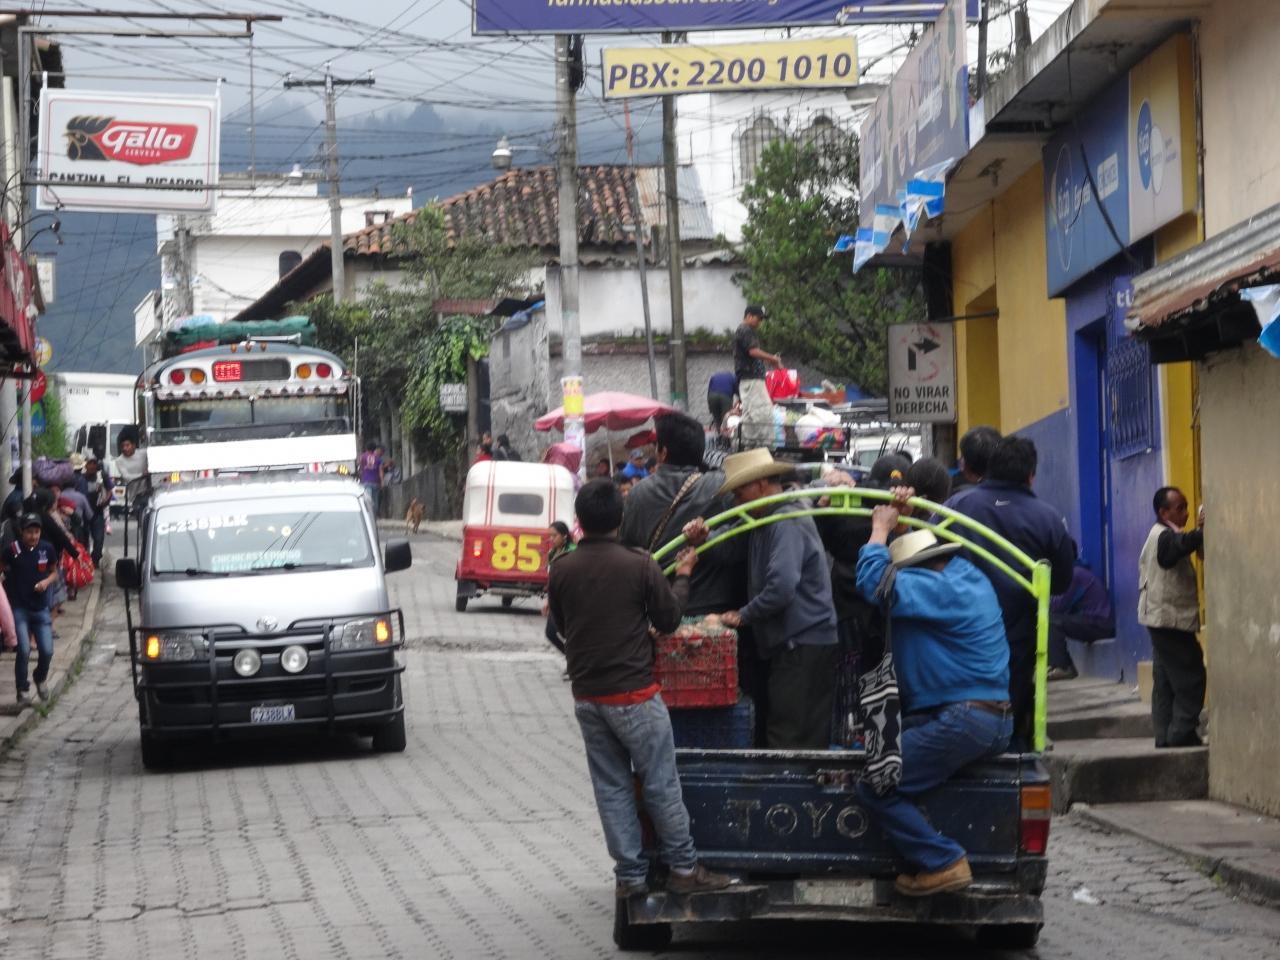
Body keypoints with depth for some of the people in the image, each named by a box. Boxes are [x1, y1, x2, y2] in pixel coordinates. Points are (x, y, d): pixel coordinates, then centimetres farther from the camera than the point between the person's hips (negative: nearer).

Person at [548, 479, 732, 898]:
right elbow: (668, 619, -2)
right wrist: (682, 575, 13)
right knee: (661, 784, 6)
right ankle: (683, 868, 12)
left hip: (587, 696, 4)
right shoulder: (639, 565, -13)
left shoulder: (562, 570, -3)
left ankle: (630, 874, 13)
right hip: (634, 693, -4)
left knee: (611, 786, 10)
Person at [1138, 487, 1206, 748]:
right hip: (1171, 619, -10)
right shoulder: (1165, 537, -16)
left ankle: (1165, 736, 9)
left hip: (1162, 619, 10)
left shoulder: (1159, 536, 17)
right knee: (1191, 677, -9)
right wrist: (1202, 531, -50)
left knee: (1165, 682, 9)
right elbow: (1184, 544, -38)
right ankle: (1182, 733, -9)